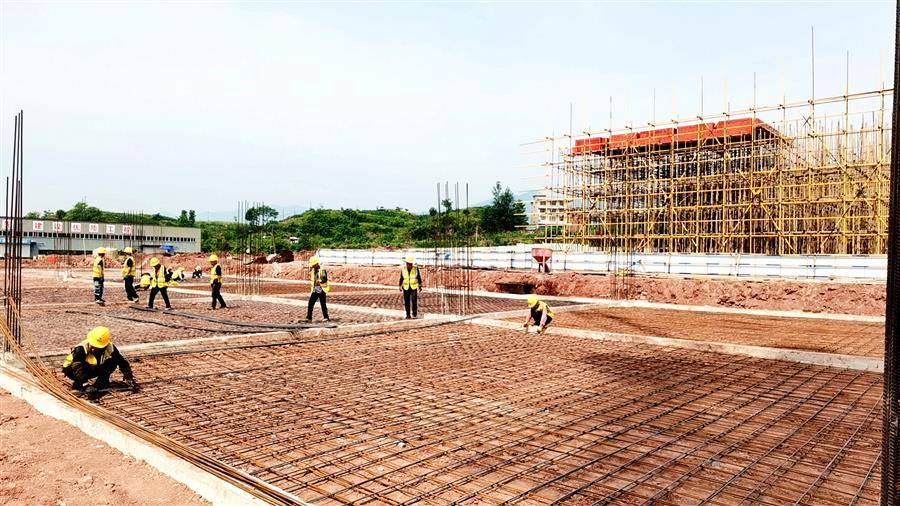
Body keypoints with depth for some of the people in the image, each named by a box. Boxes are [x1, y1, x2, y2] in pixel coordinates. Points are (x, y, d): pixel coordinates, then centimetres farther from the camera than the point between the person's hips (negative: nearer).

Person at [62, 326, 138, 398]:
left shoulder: (110, 348, -22)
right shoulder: (81, 349, -34)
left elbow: (122, 363, -16)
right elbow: (77, 366, -42)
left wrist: (129, 379, -26)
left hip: (93, 369, 4)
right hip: (72, 371, -4)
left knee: (114, 361, -19)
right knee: (77, 366, -39)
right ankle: (77, 385, -14)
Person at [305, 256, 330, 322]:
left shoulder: (322, 270, -12)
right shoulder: (312, 270, 11)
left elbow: (325, 279, -24)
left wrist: (319, 281, -41)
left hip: (321, 290, -6)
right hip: (314, 291, 6)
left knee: (323, 304, 0)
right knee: (310, 304, 1)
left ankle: (326, 317, 10)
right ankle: (309, 318, 6)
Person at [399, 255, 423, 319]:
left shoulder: (416, 268, -7)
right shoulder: (403, 269, -4)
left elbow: (419, 277, 4)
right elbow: (401, 278, 5)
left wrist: (420, 285, 9)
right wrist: (400, 286, 8)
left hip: (414, 287, -1)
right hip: (406, 287, 2)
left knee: (414, 300, -14)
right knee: (406, 302, 2)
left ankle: (414, 314, -1)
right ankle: (408, 315, 12)